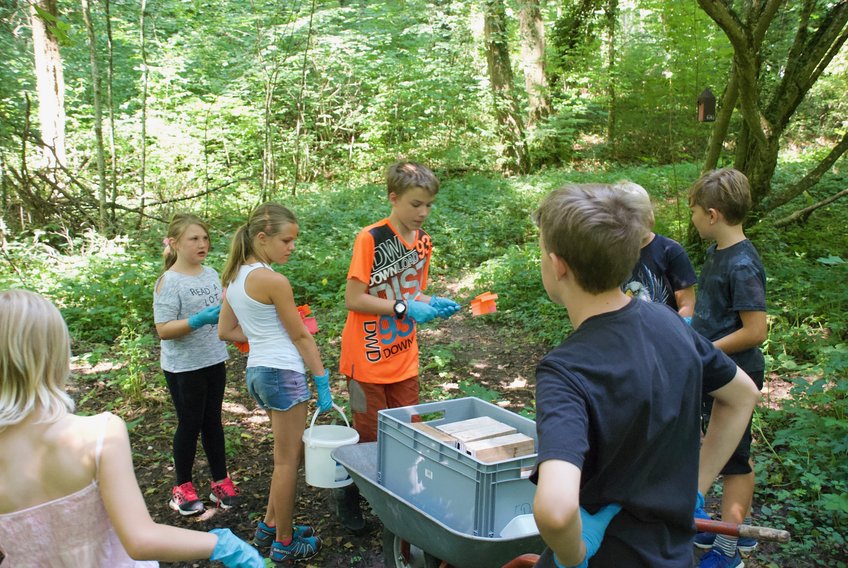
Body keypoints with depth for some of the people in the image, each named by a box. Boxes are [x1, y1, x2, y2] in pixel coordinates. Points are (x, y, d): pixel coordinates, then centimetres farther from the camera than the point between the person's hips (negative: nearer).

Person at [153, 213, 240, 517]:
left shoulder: (211, 274, 4)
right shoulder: (168, 282, -15)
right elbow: (163, 330, -20)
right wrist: (199, 320, -30)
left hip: (214, 361, 6)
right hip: (183, 367, -6)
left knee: (212, 421, 15)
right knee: (190, 424, 6)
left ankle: (220, 481, 28)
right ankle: (182, 487, 24)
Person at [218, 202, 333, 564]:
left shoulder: (234, 277, 6)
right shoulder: (273, 281, -19)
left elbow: (225, 331, 13)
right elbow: (301, 336, -14)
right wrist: (322, 381, -7)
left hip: (257, 370, 9)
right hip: (283, 372, -9)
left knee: (289, 453, 22)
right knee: (287, 460, 5)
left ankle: (269, 528, 32)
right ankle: (285, 544, 19)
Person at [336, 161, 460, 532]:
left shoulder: (423, 241, 5)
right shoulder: (370, 239, -17)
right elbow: (353, 299, -18)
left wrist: (433, 304, -5)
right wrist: (404, 308, -25)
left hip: (404, 359, 6)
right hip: (368, 359, -6)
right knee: (370, 436, 6)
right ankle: (347, 498, 29)